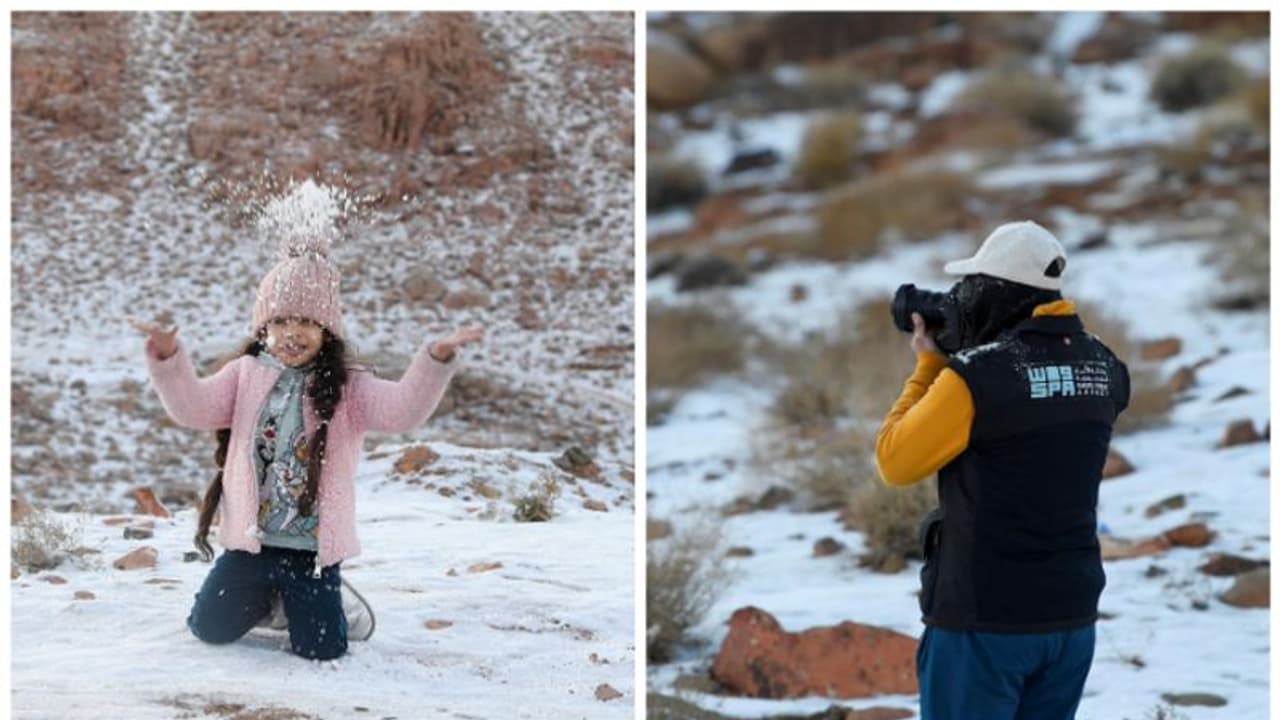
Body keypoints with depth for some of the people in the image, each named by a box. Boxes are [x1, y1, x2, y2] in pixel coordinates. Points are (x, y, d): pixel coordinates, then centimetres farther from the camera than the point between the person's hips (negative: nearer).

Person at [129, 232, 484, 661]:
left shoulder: (346, 388, -6)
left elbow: (401, 408, -22)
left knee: (322, 649, -4)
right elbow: (194, 406, -10)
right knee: (209, 628, 5)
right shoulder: (245, 376, 2)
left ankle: (308, 600, 31)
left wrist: (437, 361, -39)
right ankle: (263, 597, 36)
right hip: (249, 541, 2)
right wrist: (168, 359, -29)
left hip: (313, 549, -2)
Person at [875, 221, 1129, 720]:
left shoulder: (978, 375, -19)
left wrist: (928, 367, 1)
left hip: (984, 618, -6)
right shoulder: (1101, 368, 2)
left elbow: (894, 463, -7)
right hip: (1072, 615, 6)